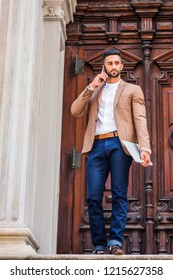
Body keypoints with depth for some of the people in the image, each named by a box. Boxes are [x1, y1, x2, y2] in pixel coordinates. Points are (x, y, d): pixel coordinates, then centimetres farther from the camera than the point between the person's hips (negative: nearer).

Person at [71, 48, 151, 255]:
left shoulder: (132, 90, 17)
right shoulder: (94, 92, 27)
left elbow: (140, 120, 4)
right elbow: (75, 111, 12)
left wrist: (144, 148, -10)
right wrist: (92, 87, 6)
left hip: (119, 144, -2)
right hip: (96, 146, 3)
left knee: (119, 195, -8)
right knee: (94, 197, -5)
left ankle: (116, 241, -8)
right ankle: (99, 245, 0)